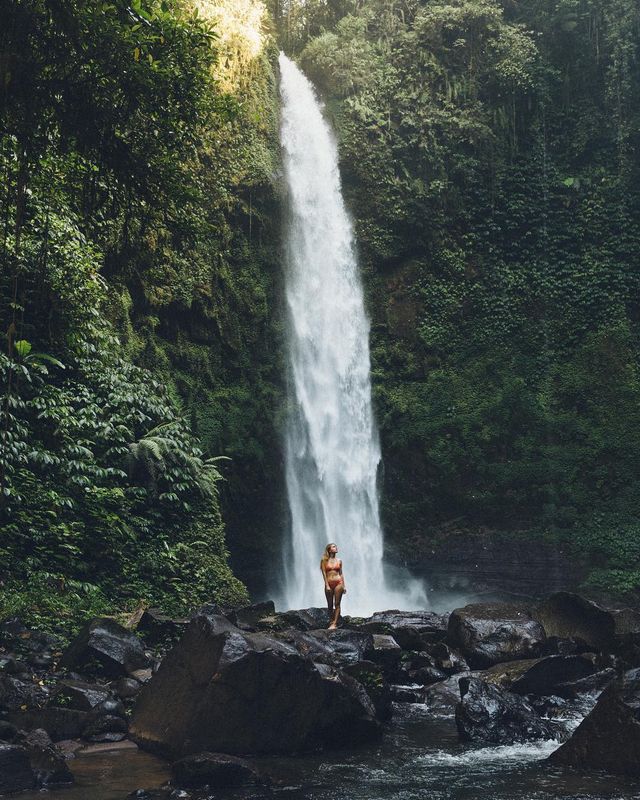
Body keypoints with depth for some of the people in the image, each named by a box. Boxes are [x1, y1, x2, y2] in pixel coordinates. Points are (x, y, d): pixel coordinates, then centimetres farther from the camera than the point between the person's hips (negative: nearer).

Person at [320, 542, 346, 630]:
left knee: (337, 604, -5)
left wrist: (344, 586, 7)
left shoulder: (339, 561, 9)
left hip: (338, 583, 1)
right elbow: (324, 573, -3)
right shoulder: (324, 560, 1)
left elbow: (341, 574, 12)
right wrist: (327, 585, -11)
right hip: (329, 583, -1)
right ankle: (331, 622, 14)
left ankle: (334, 623, -7)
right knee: (330, 605, 5)